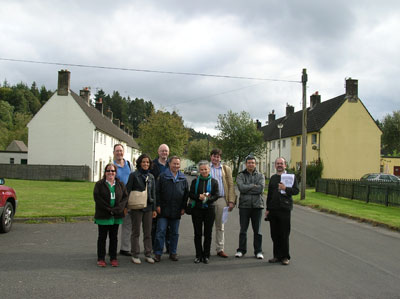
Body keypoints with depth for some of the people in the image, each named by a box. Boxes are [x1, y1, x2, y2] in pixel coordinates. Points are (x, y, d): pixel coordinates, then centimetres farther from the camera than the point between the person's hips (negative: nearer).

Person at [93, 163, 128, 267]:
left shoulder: (120, 184, 9)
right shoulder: (99, 184, 1)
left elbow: (125, 197, 2)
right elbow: (97, 198, -8)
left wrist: (117, 209, -12)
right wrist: (108, 209, -15)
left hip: (116, 216, 2)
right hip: (103, 215, -2)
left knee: (114, 237, 9)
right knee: (102, 237, 5)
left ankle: (113, 258, 17)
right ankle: (101, 258, 14)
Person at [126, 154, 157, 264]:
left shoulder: (151, 177, 10)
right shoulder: (133, 175, -3)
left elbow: (153, 193, 14)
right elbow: (127, 191, -5)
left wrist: (154, 209, 11)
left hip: (148, 207, 4)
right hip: (136, 208, -4)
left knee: (148, 232, 8)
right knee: (136, 232, 3)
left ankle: (148, 254, 16)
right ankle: (135, 255, 11)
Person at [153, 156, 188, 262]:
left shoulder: (183, 178, 9)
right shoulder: (162, 176, 0)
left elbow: (186, 194, 13)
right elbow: (157, 192, -1)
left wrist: (183, 207, 6)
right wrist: (158, 205, -7)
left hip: (176, 211, 3)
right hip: (164, 210, -3)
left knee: (174, 233, 10)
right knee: (161, 231, -3)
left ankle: (173, 253, 20)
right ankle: (158, 253, 5)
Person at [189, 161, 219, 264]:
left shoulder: (214, 181, 4)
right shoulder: (195, 181, 7)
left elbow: (216, 195, -2)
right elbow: (190, 194, 3)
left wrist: (207, 199, -18)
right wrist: (199, 197, -15)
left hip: (209, 209, -1)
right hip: (197, 210, 1)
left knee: (208, 234, 4)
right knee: (197, 233, 4)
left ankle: (206, 255, 14)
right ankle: (198, 255, 13)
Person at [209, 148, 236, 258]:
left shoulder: (226, 169, 12)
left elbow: (231, 185, 8)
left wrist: (231, 201, -1)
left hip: (221, 200, 1)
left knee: (220, 226, 8)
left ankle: (220, 249, 14)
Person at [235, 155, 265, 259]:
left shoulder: (260, 176, 7)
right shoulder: (240, 176, 5)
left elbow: (261, 188, -10)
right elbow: (241, 187, -13)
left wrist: (247, 188, -8)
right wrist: (253, 185, -8)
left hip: (257, 205, 1)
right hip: (244, 205, 0)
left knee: (257, 230, 5)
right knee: (243, 230, 5)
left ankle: (258, 251, 14)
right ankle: (241, 250, 16)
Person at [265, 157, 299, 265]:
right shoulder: (273, 178, 17)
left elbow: (296, 190, -5)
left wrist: (285, 188, -22)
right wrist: (267, 209, 15)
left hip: (284, 209, -5)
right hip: (273, 209, 5)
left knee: (284, 234, -3)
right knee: (274, 234, 7)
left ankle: (285, 257, 8)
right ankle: (277, 255, 17)